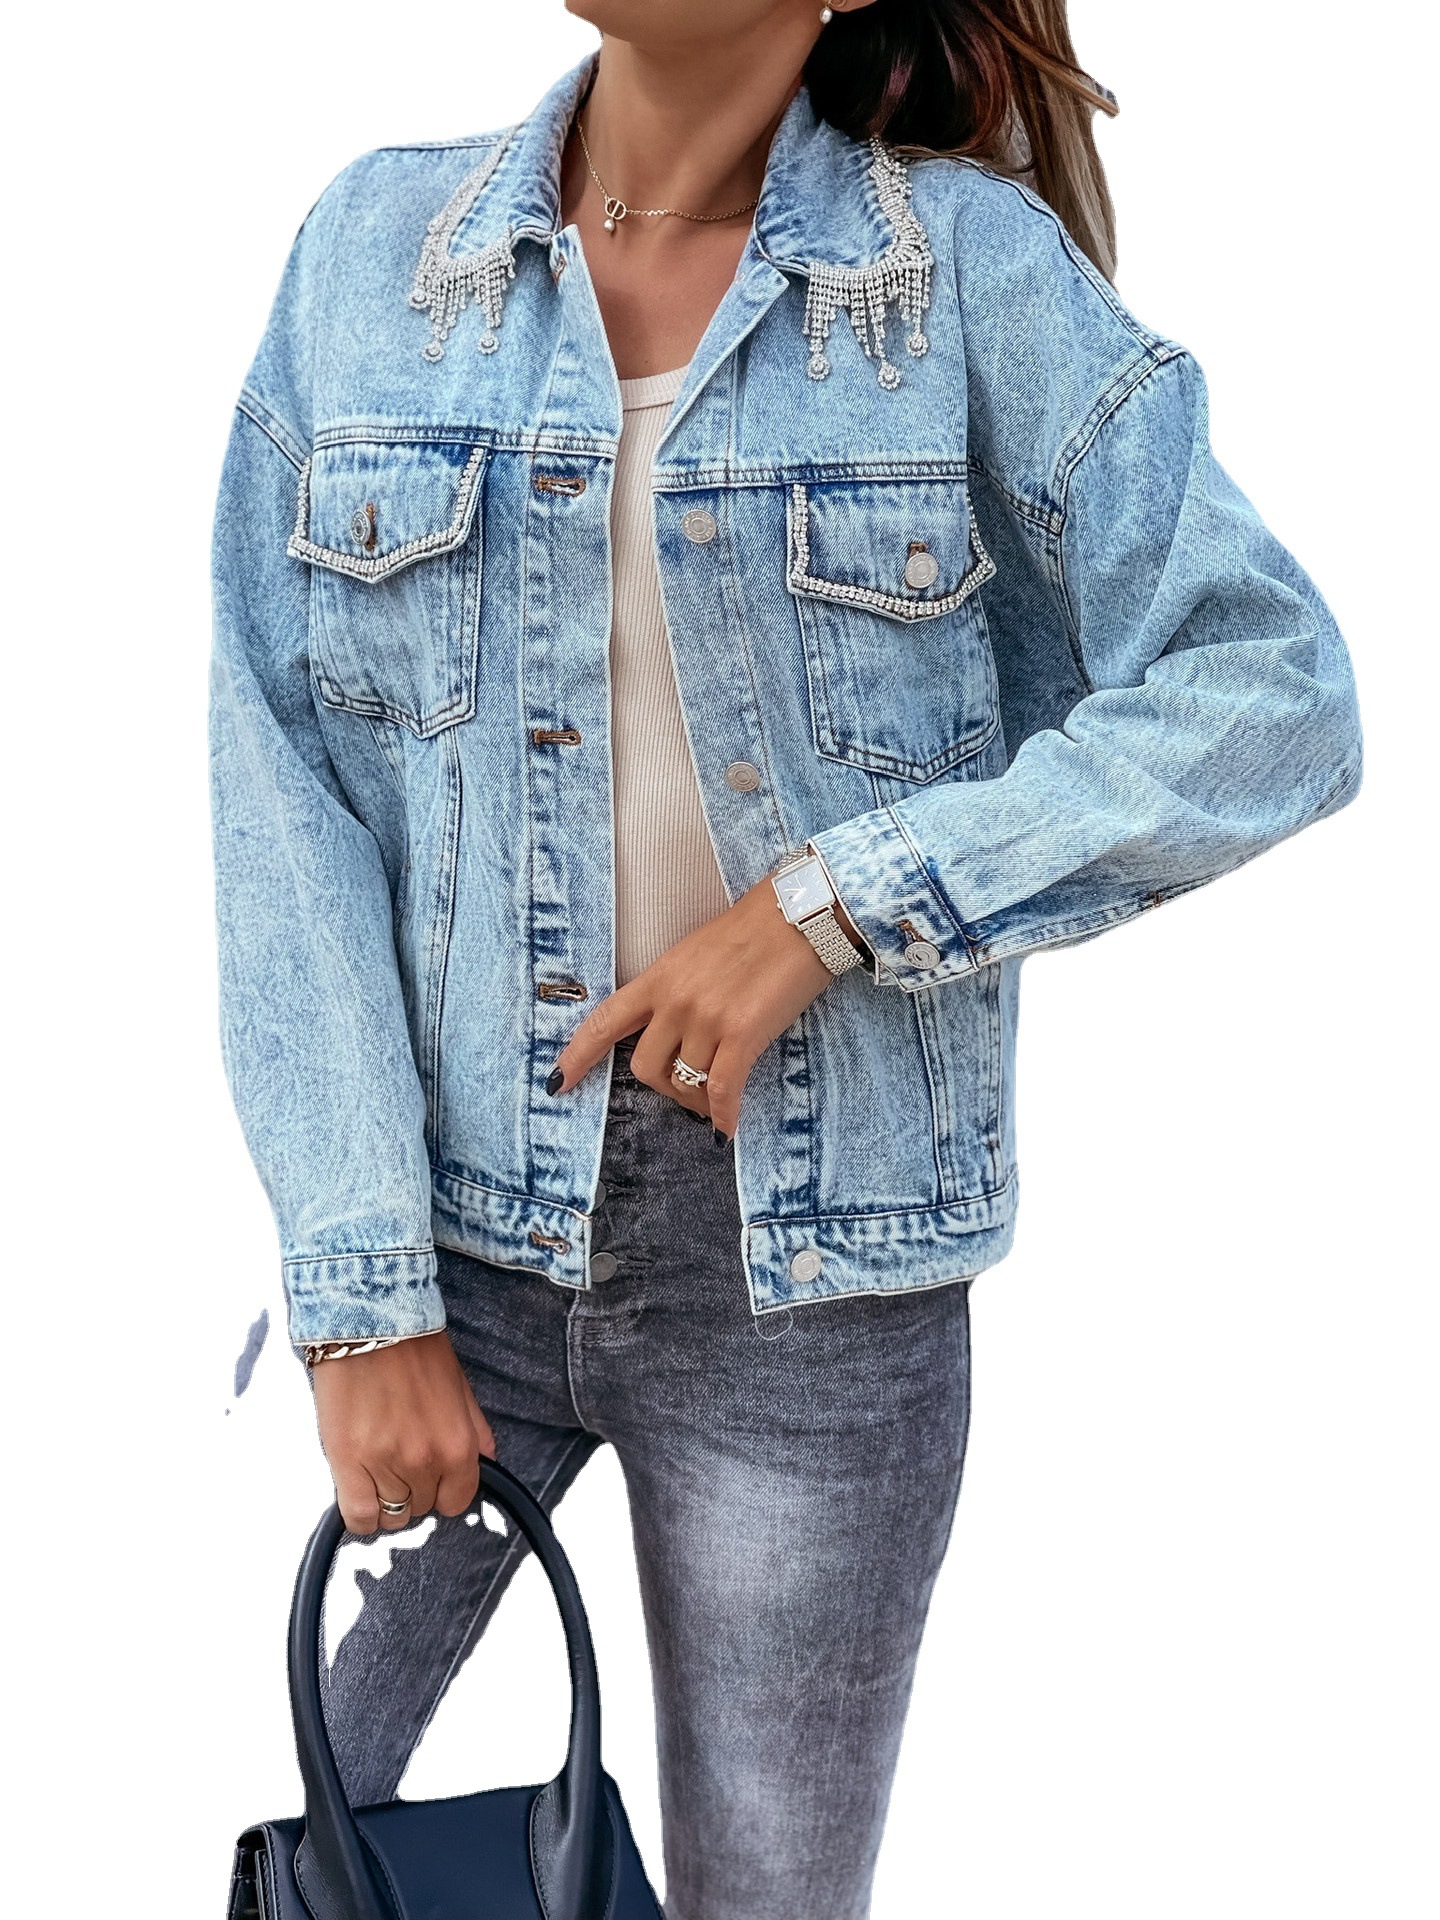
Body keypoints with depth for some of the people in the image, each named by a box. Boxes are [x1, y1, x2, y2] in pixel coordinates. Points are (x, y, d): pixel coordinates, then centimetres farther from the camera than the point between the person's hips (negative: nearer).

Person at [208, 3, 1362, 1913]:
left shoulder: (972, 266, -5)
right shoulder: (373, 247, 0)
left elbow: (1279, 696, -9)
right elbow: (284, 792, -4)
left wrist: (830, 904, -17)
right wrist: (360, 1298, -8)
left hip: (810, 1254, -1)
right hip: (444, 1196, 2)